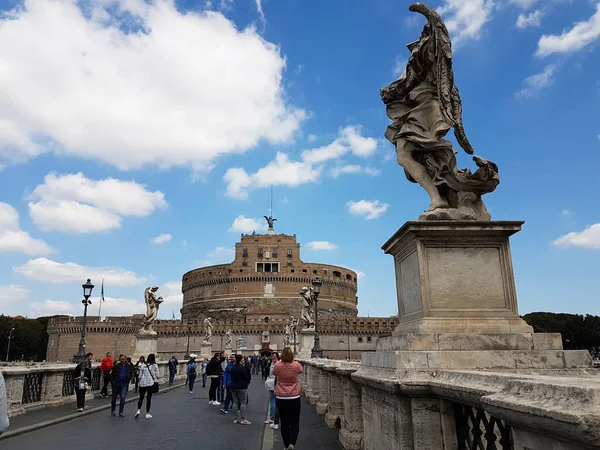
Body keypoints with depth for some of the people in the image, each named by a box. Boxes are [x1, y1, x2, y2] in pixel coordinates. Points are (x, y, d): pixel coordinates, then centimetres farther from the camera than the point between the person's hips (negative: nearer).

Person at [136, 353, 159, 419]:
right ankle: (147, 413, 9)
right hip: (151, 383, -2)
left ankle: (138, 410, -4)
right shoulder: (155, 366, -4)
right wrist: (156, 381, 13)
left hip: (142, 383, 2)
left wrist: (140, 381, 16)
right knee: (148, 398, 5)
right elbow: (156, 375, -3)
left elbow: (140, 375, 5)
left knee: (141, 397, 14)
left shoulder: (142, 366, 3)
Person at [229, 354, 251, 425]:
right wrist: (247, 383, 8)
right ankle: (243, 419, -2)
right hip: (241, 387, -7)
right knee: (243, 402, -1)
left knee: (235, 402, 11)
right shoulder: (242, 368, -15)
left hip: (233, 387, 7)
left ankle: (236, 418, 15)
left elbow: (231, 377, 12)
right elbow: (246, 377, -10)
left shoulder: (232, 368, 5)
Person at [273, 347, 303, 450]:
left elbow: (274, 373, 13)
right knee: (294, 422, 9)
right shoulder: (296, 365, -9)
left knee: (284, 422, 13)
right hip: (294, 398, -1)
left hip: (281, 398, 1)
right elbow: (301, 370, 14)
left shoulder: (277, 365, -9)